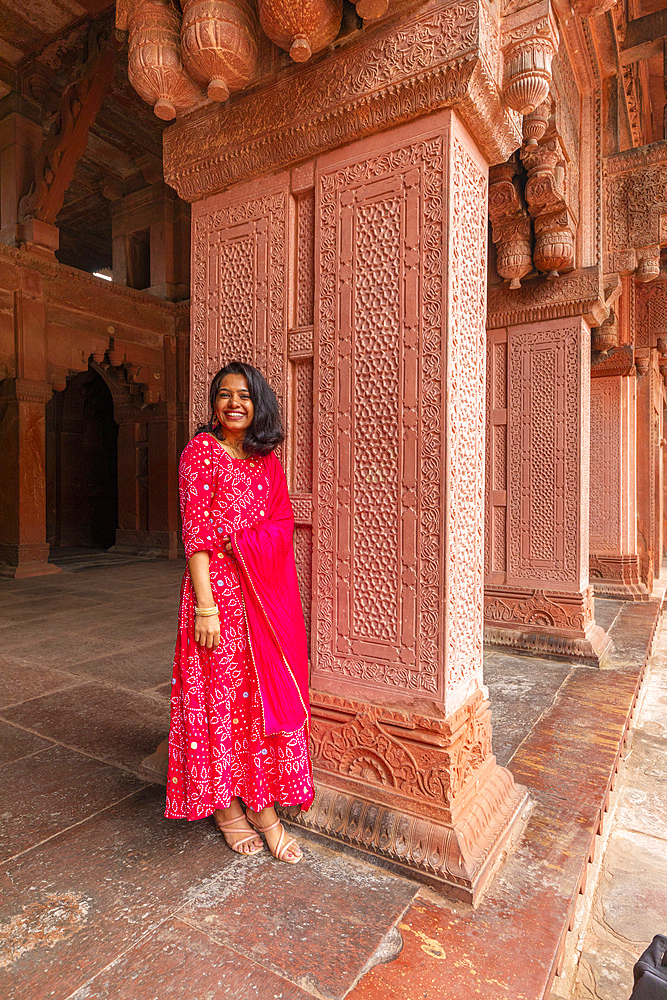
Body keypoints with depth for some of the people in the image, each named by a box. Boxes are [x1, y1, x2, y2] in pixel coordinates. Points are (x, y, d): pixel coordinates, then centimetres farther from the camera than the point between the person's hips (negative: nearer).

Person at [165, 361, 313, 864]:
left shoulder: (267, 458, 12)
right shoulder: (201, 451, -4)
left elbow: (284, 521, 10)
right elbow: (196, 532, -11)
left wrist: (243, 542, -9)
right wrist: (205, 606, -15)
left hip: (267, 592, 5)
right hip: (219, 590, -5)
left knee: (267, 691, 9)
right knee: (221, 694, 6)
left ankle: (261, 804, 25)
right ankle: (224, 804, 26)